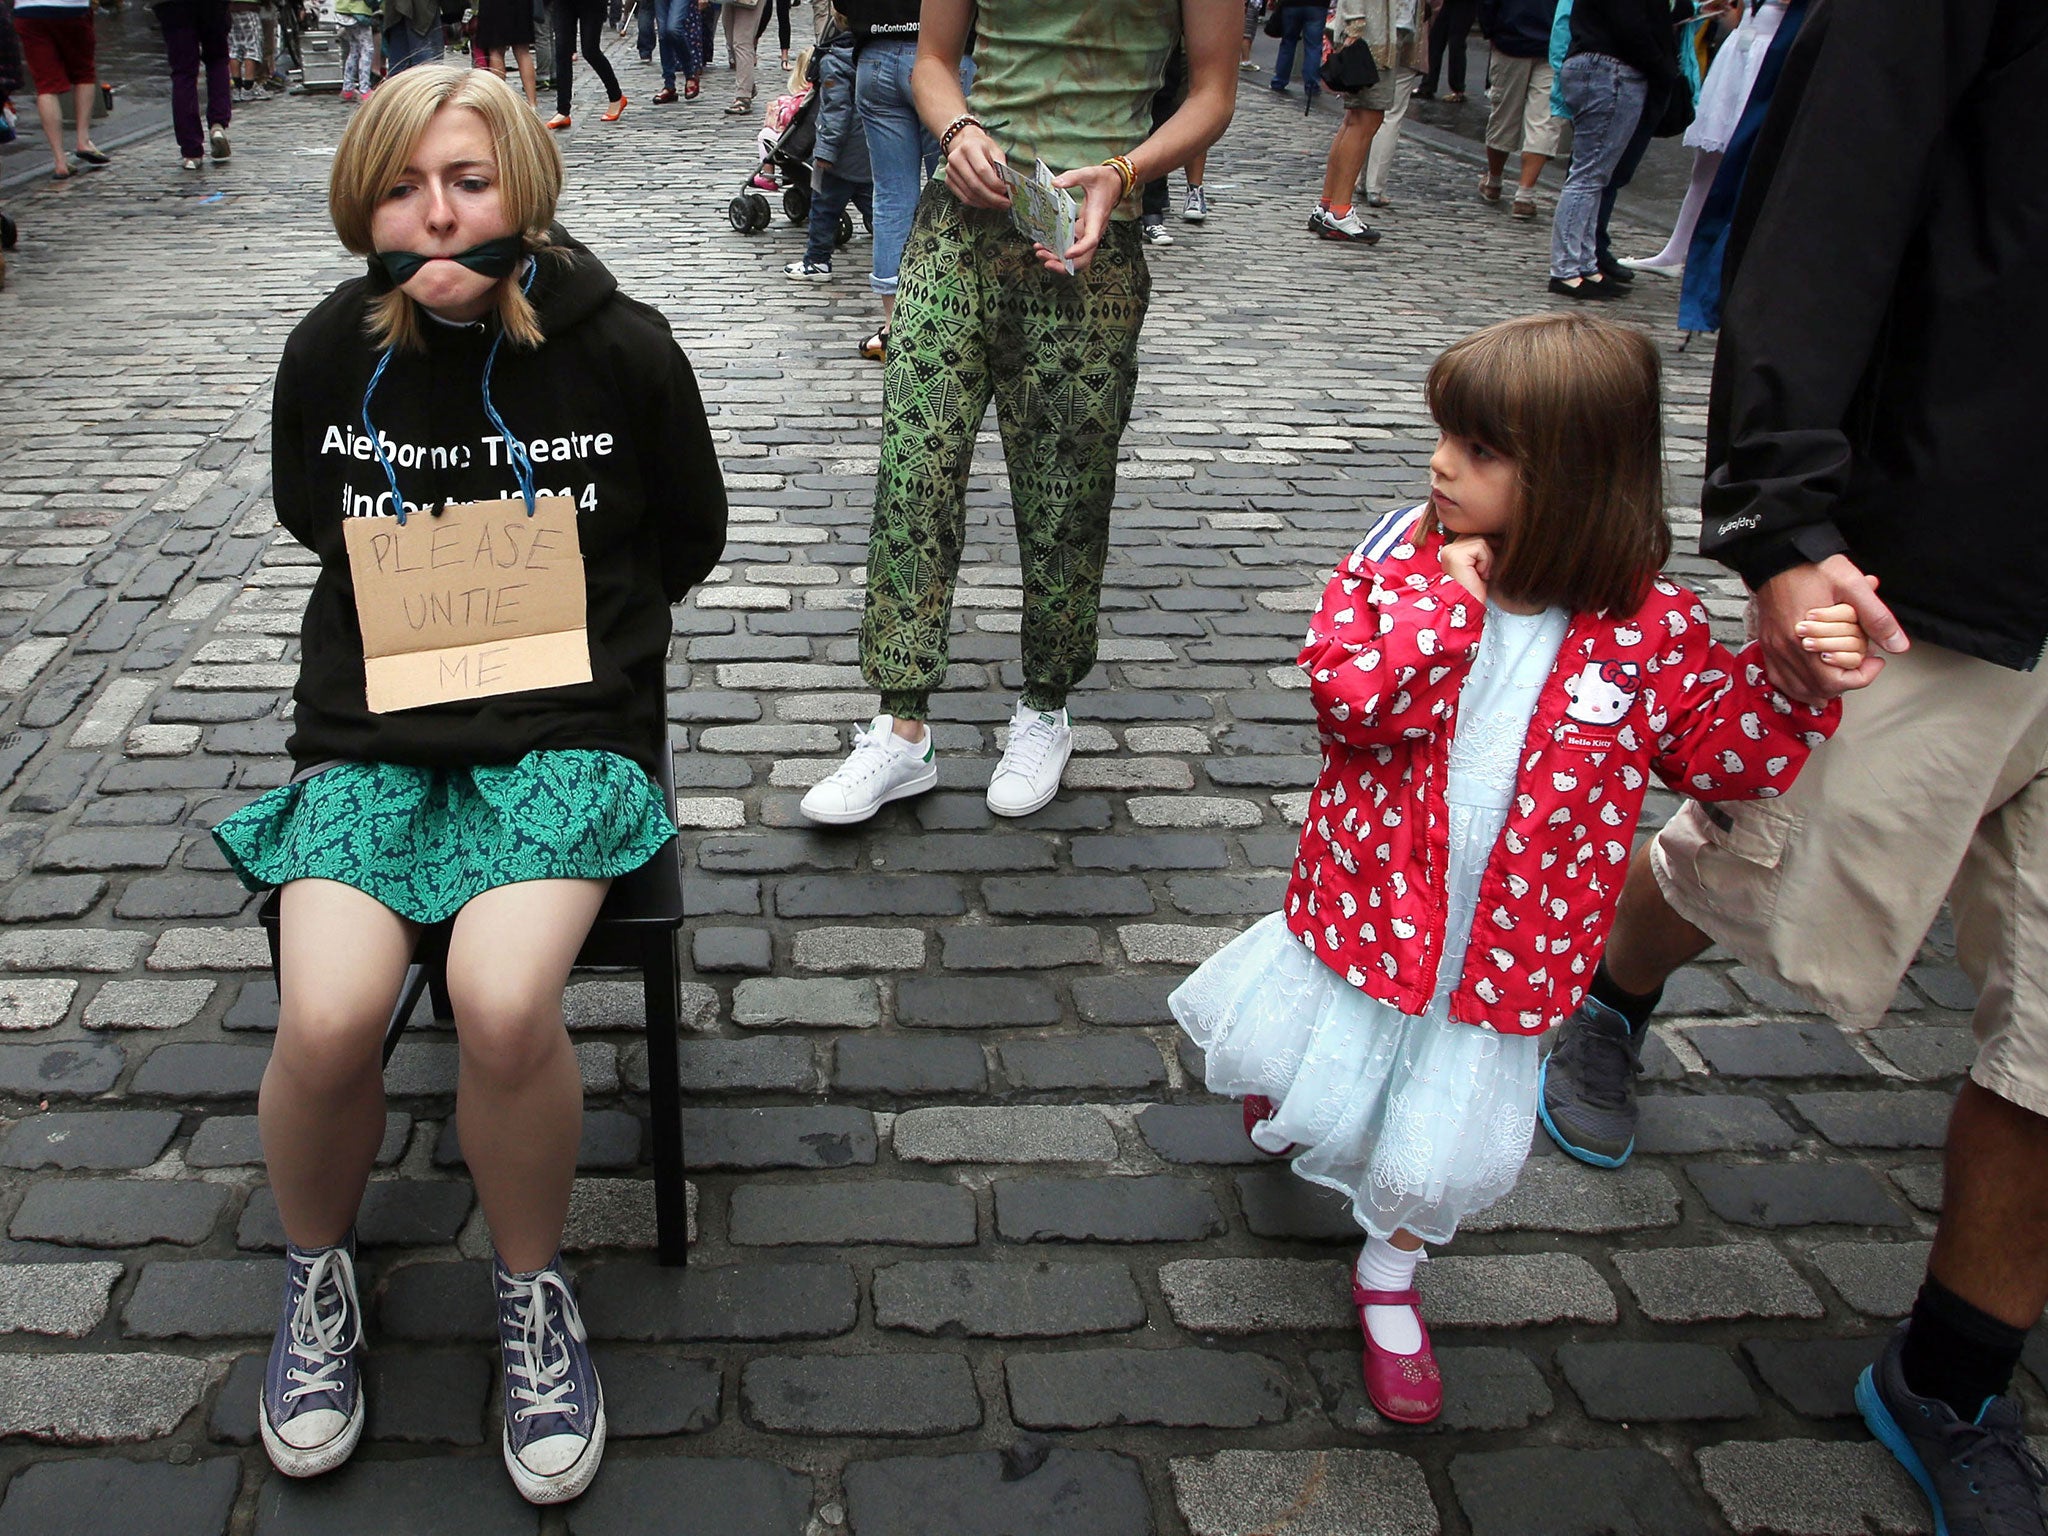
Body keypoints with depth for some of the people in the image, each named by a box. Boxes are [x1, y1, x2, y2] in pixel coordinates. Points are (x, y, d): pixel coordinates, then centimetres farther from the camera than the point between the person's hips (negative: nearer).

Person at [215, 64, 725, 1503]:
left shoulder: (623, 349, -4)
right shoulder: (332, 351, 2)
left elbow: (689, 542, 10)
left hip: (565, 729, -2)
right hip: (370, 731, 2)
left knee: (503, 1000, -29)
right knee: (329, 1017, -23)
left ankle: (533, 1292, 1)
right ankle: (318, 1273, 11)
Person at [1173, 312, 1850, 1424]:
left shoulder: (1647, 625, -12)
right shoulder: (1404, 556, -11)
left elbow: (1726, 753, -3)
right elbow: (1343, 688, -23)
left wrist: (1797, 685, -19)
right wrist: (1446, 602, -27)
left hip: (1501, 945, -1)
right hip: (1368, 901, 1)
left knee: (1439, 1152, 10)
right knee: (1275, 1060, 22)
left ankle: (1388, 1283, 41)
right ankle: (1283, 1094, 61)